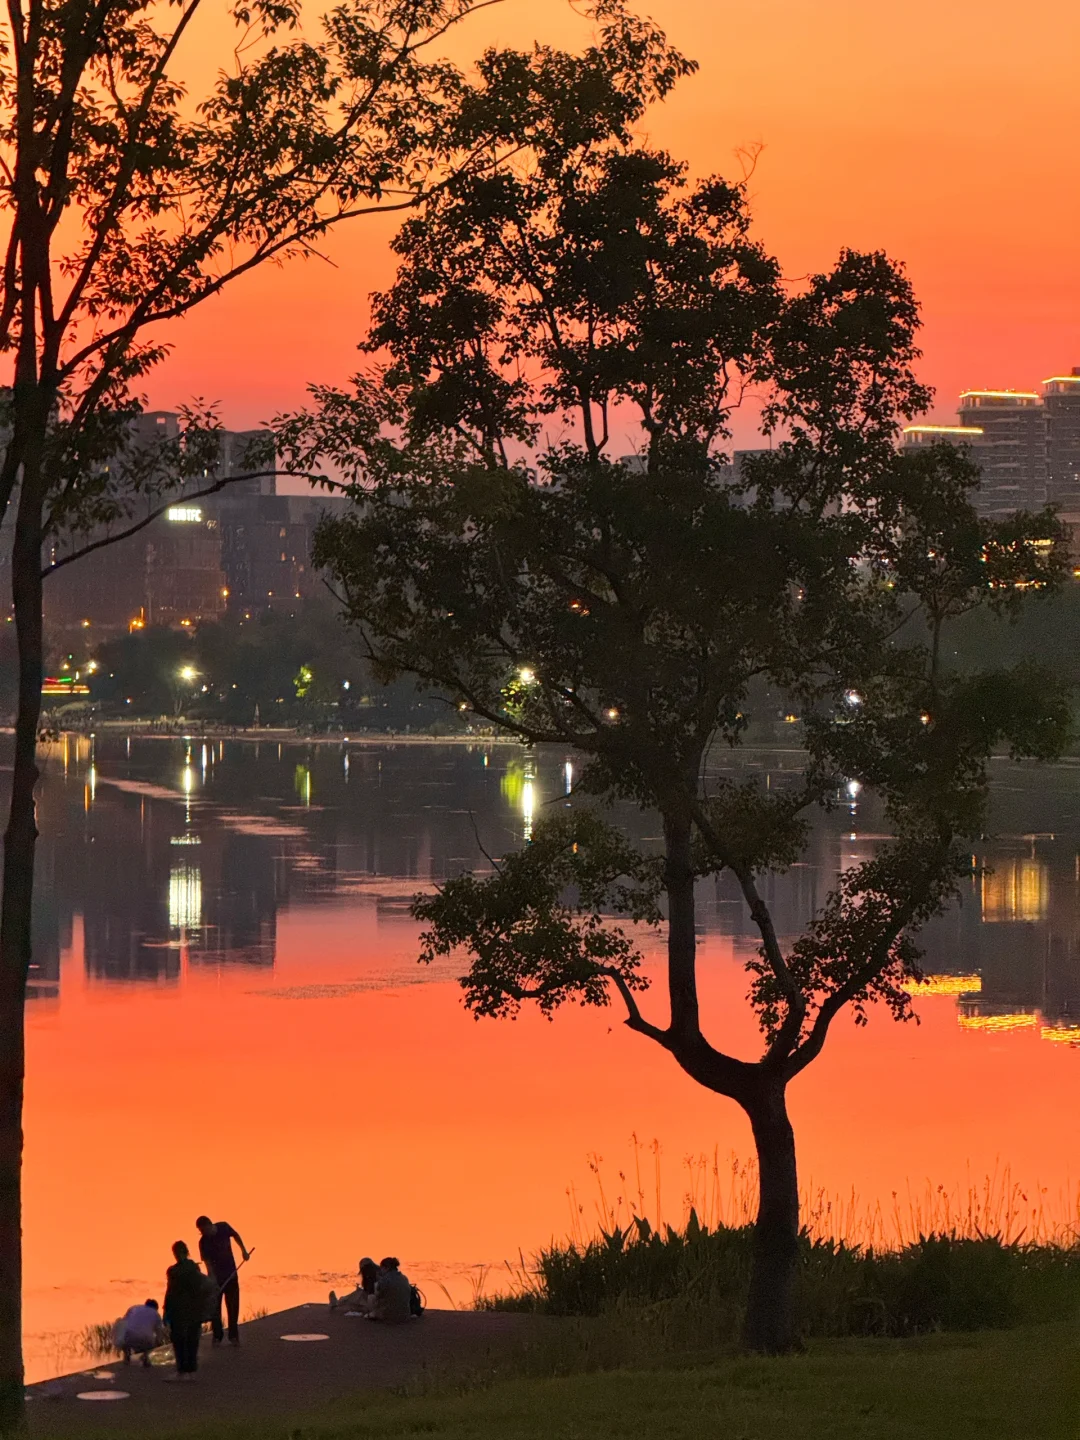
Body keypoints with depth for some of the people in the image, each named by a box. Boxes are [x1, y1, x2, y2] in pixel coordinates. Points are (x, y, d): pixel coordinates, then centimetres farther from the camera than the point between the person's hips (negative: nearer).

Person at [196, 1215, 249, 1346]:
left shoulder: (224, 1227, -13)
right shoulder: (204, 1241, -22)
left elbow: (235, 1235, 10)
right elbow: (207, 1262, -26)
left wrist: (243, 1250, 9)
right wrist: (213, 1280, -34)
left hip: (231, 1273, 3)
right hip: (216, 1276, -3)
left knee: (233, 1306, 7)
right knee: (215, 1307, -1)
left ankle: (233, 1336, 14)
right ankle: (217, 1336, 8)